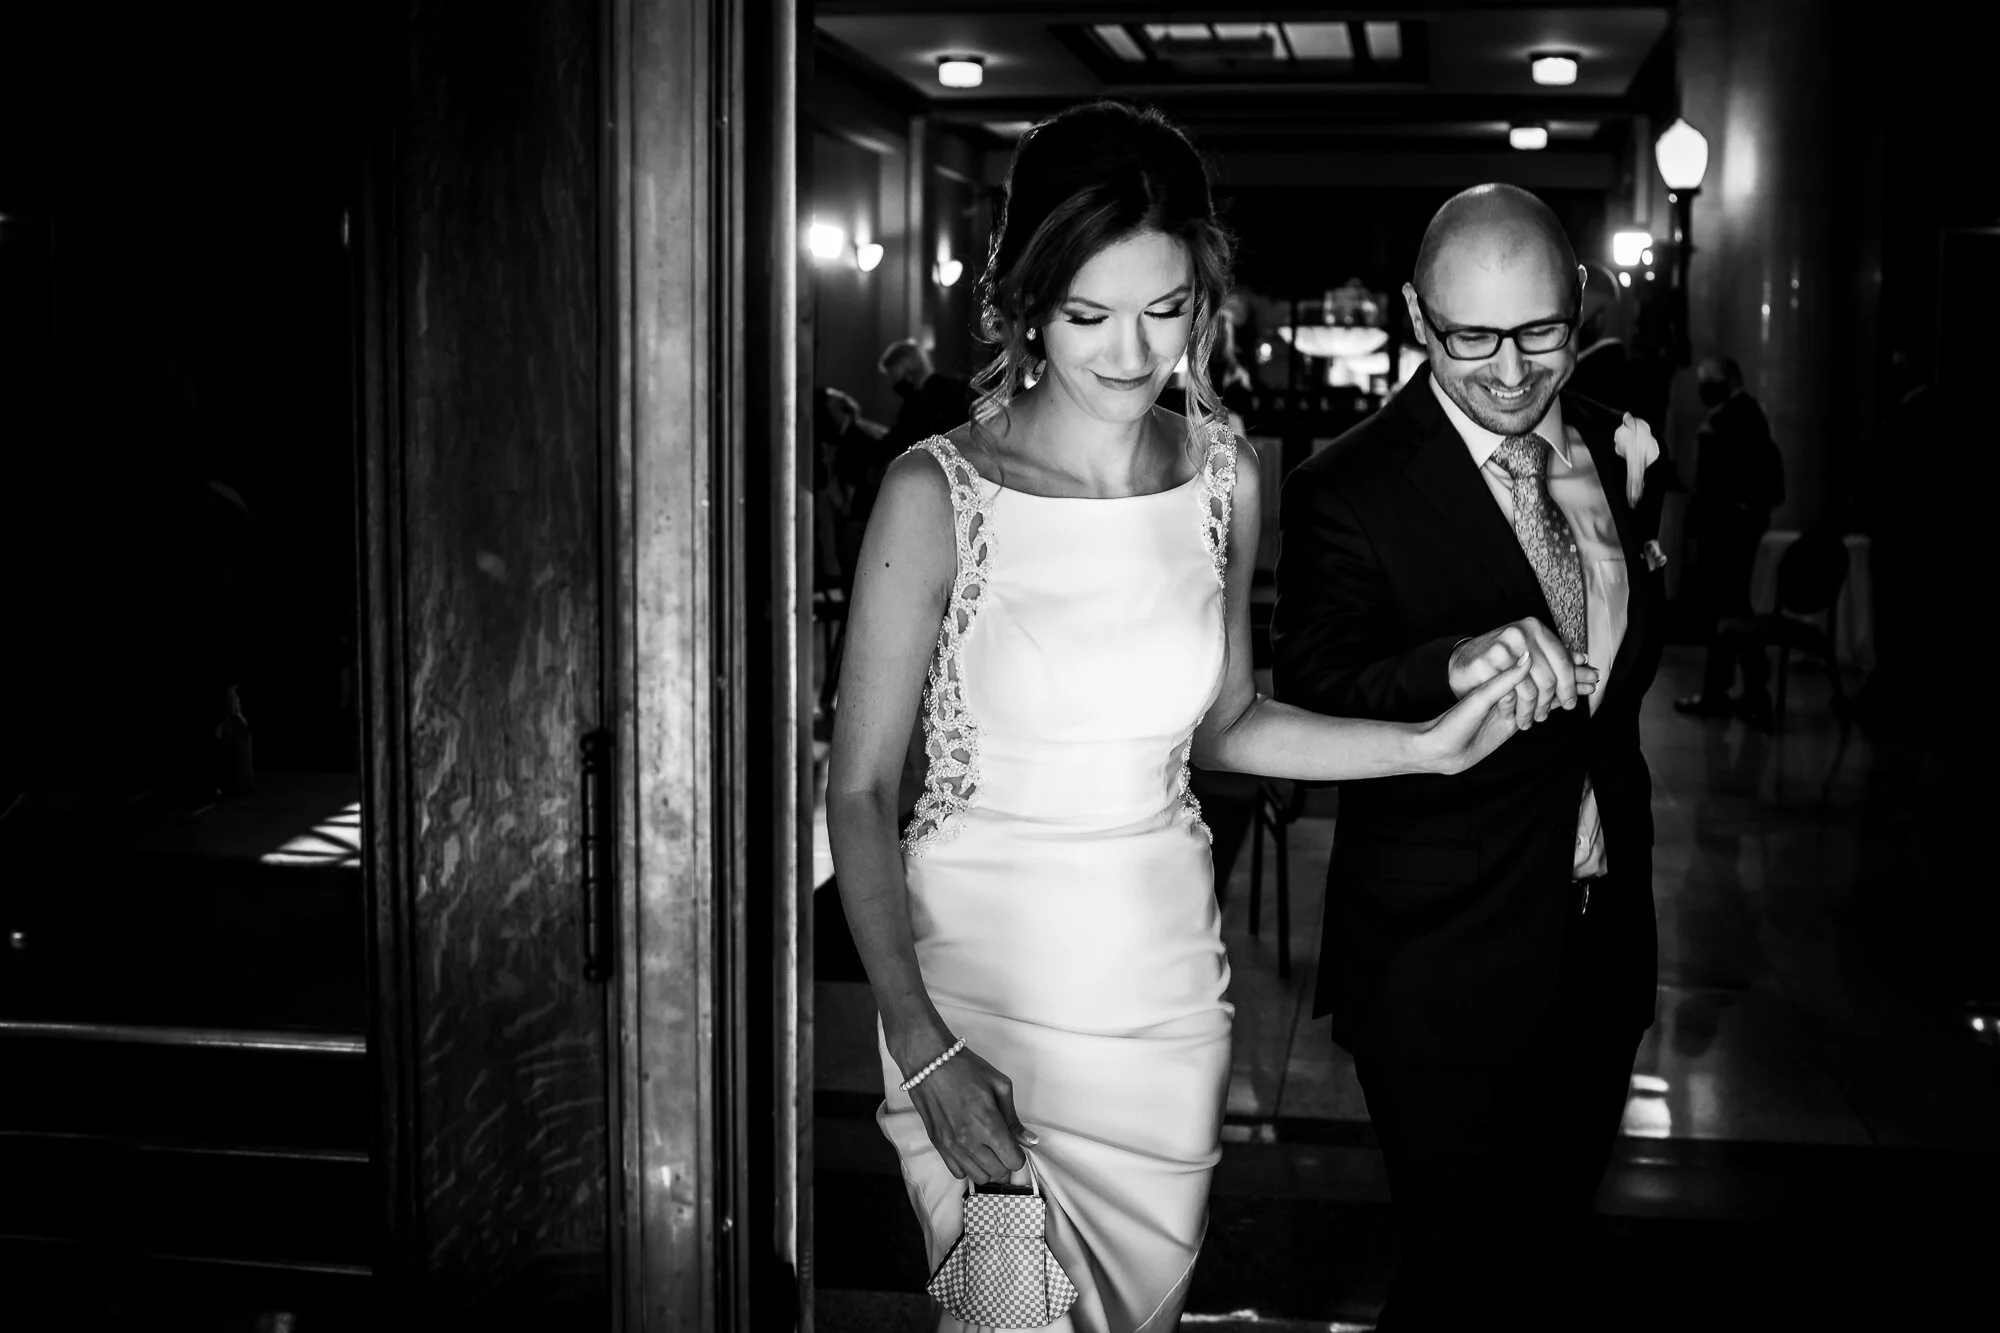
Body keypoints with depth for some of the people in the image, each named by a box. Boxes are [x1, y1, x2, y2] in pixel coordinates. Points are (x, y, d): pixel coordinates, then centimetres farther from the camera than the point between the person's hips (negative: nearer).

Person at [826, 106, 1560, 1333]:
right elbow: (860, 790, -11)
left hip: (1165, 986, 4)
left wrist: (1426, 747, 2)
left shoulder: (1227, 479, 0)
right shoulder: (940, 493, -15)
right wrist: (921, 1045, -17)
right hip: (984, 989, -4)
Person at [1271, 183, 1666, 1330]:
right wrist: (1454, 667, -42)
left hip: (1602, 939, 6)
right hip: (1445, 966, -6)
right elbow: (1307, 706, -28)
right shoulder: (1348, 493, -17)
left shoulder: (1615, 448, 4)